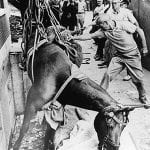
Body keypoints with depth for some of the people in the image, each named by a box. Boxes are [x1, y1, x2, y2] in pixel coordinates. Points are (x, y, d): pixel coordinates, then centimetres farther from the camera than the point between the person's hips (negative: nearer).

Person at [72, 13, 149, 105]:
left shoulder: (124, 25, -20)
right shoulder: (104, 31, -7)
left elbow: (140, 30, -10)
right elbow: (89, 36, -7)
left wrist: (144, 47, -6)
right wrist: (73, 38, -14)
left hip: (133, 55, -3)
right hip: (119, 56, 4)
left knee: (138, 79, 3)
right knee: (108, 75, -10)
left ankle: (143, 97, 30)